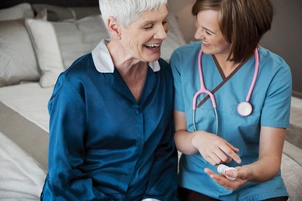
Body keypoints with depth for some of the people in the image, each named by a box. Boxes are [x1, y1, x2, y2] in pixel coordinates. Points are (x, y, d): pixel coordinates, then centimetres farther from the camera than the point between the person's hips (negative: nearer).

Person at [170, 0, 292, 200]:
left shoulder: (275, 72, -12)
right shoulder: (183, 59, -8)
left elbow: (271, 157, -11)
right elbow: (177, 135, -4)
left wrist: (248, 173, -32)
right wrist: (197, 139, -25)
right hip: (198, 184, 1)